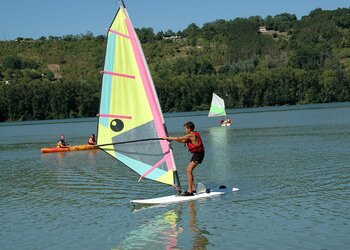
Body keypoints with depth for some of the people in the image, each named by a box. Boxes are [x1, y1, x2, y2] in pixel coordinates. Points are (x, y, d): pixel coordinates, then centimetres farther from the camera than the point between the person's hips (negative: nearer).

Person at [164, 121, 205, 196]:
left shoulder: (191, 135, -16)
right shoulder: (192, 135, 15)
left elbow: (178, 139, -13)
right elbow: (183, 141, 22)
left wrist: (168, 138, -1)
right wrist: (171, 139, 16)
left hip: (198, 154, -11)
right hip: (196, 154, 11)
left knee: (189, 170, -16)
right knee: (189, 170, 15)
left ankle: (189, 191, -19)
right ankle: (192, 189, 20)